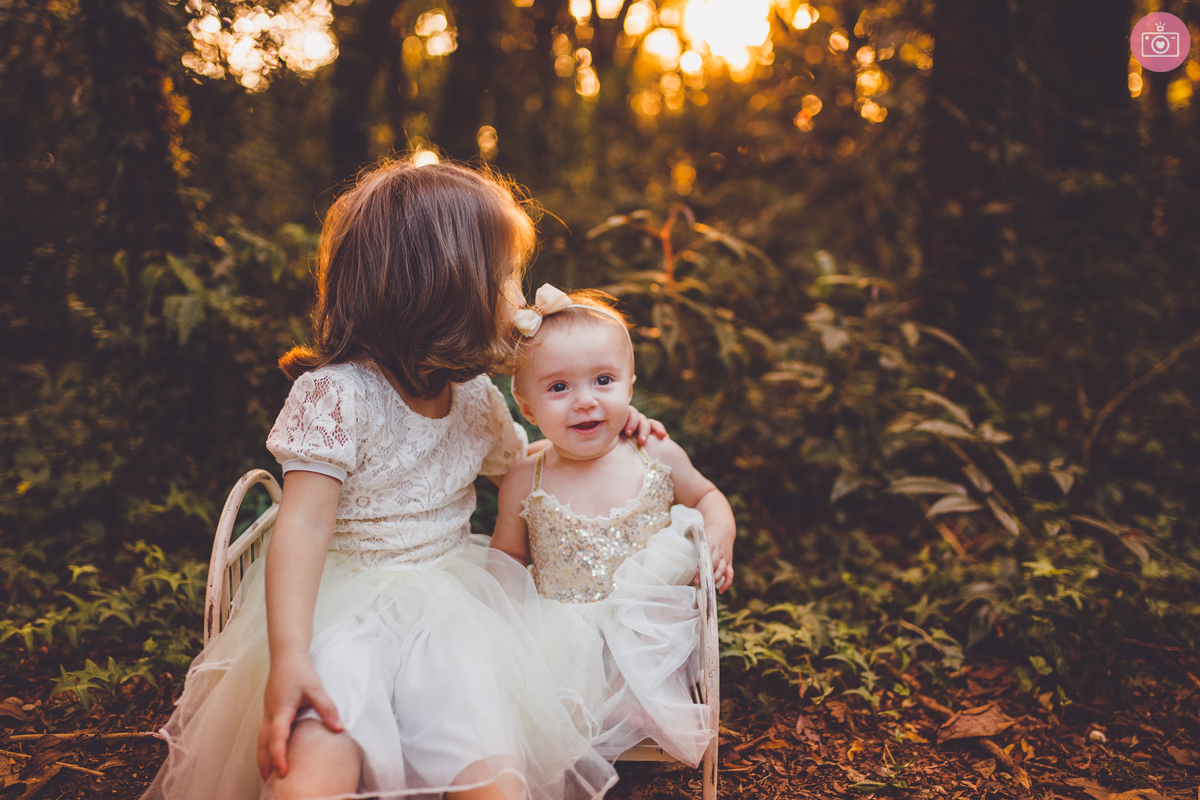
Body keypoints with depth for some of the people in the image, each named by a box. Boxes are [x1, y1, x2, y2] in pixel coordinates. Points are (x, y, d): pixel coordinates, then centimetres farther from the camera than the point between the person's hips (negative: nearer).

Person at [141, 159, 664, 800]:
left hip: (449, 601, 4)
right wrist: (288, 657, -30)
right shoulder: (335, 394, -12)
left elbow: (517, 461, 31)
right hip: (340, 602, -4)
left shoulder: (477, 396, 10)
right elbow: (304, 526, -20)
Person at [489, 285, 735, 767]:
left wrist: (719, 539, -3)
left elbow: (706, 496, 17)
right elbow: (507, 556, 12)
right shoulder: (524, 483, -3)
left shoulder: (658, 460, -2)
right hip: (564, 632, -1)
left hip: (651, 631, 1)